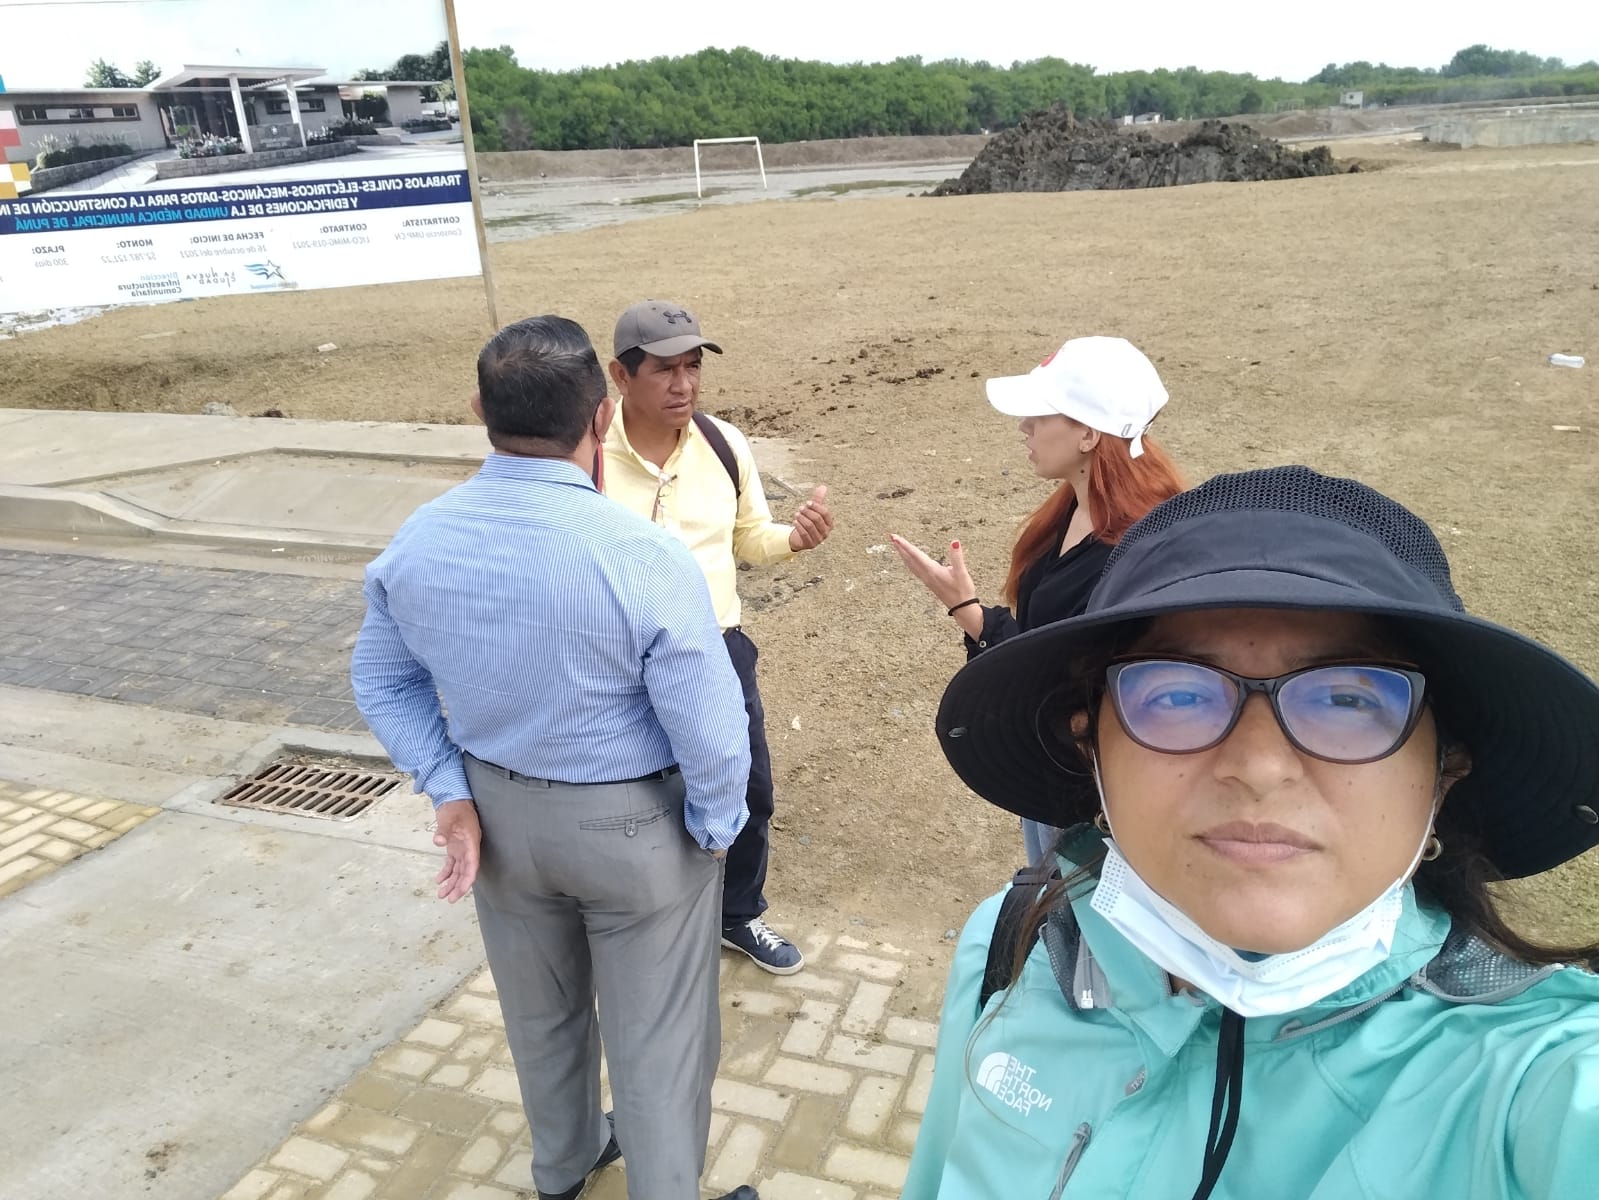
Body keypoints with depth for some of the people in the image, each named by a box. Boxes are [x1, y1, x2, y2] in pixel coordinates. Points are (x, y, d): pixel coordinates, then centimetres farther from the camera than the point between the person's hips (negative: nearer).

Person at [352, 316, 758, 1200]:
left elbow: (382, 678, 1)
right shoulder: (640, 555, -29)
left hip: (499, 811, 6)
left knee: (539, 1010, 29)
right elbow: (709, 729, -23)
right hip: (632, 825, -5)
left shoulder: (417, 542, -11)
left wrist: (450, 793, 1)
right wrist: (715, 829, -6)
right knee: (656, 1037, 16)